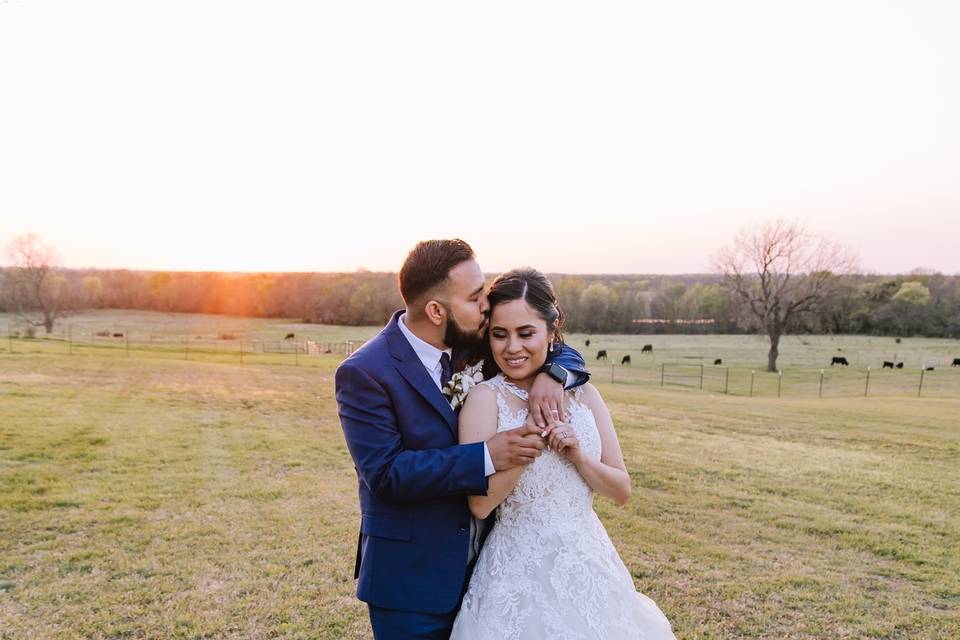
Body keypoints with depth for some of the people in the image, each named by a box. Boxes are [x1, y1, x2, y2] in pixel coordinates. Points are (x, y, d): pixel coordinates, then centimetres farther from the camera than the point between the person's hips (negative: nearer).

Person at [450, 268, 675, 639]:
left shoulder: (582, 393, 0)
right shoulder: (486, 398, -13)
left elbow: (621, 490, 2)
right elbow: (480, 504, -19)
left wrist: (577, 454, -15)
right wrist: (534, 433, -23)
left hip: (589, 563, 4)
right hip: (520, 570, -4)